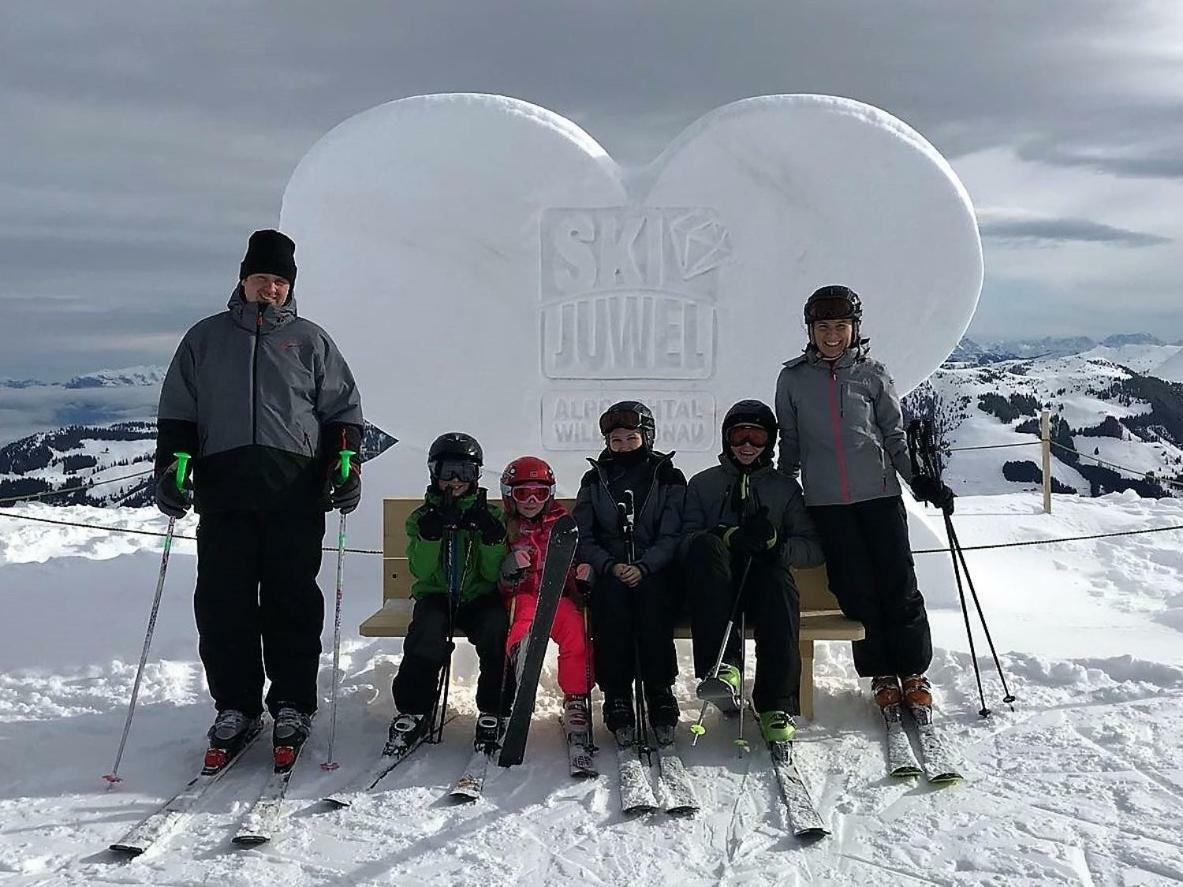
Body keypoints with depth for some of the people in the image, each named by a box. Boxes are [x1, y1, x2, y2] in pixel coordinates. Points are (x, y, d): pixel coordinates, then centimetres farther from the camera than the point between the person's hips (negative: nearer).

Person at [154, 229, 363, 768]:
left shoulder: (310, 340, 14)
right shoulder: (205, 339, 17)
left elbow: (343, 410, 13)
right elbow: (177, 411, 17)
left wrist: (347, 466, -1)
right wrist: (170, 468, 4)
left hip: (295, 489, -1)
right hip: (223, 490, 1)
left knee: (292, 601, -1)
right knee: (222, 601, 0)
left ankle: (292, 708, 10)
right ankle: (235, 707, 11)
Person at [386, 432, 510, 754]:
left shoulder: (490, 516, 8)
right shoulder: (423, 516, 8)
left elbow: (493, 574, -1)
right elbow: (422, 572, -6)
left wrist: (492, 537, -17)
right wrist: (430, 534, -20)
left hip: (479, 597, 0)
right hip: (435, 596, 0)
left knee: (497, 630, -31)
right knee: (428, 632, -33)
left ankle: (492, 713, -15)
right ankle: (412, 711, -16)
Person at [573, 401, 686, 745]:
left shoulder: (668, 478, 9)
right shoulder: (595, 479, 13)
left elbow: (672, 535, -1)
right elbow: (583, 538, 7)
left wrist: (643, 567, -19)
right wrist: (611, 566, -12)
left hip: (654, 571, -1)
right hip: (608, 572, 1)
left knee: (650, 594, -34)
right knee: (613, 596, -33)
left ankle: (660, 697, -26)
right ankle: (617, 700, -28)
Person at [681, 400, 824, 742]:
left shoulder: (785, 487, 21)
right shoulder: (703, 484, 21)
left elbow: (813, 549, 12)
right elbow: (687, 538, 4)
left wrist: (774, 541, -9)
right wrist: (730, 536, -16)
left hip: (763, 578, 0)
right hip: (716, 590, 0)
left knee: (779, 583, -36)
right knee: (704, 545, -33)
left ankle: (777, 705, -33)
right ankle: (723, 663, -43)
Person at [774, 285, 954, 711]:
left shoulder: (872, 374, 5)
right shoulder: (793, 378, 5)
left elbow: (895, 435, 8)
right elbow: (789, 441, 12)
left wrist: (919, 478, -3)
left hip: (880, 493, 0)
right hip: (826, 501, 0)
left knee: (898, 583, -1)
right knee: (856, 590, 1)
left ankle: (913, 670, 14)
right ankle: (881, 672, 16)